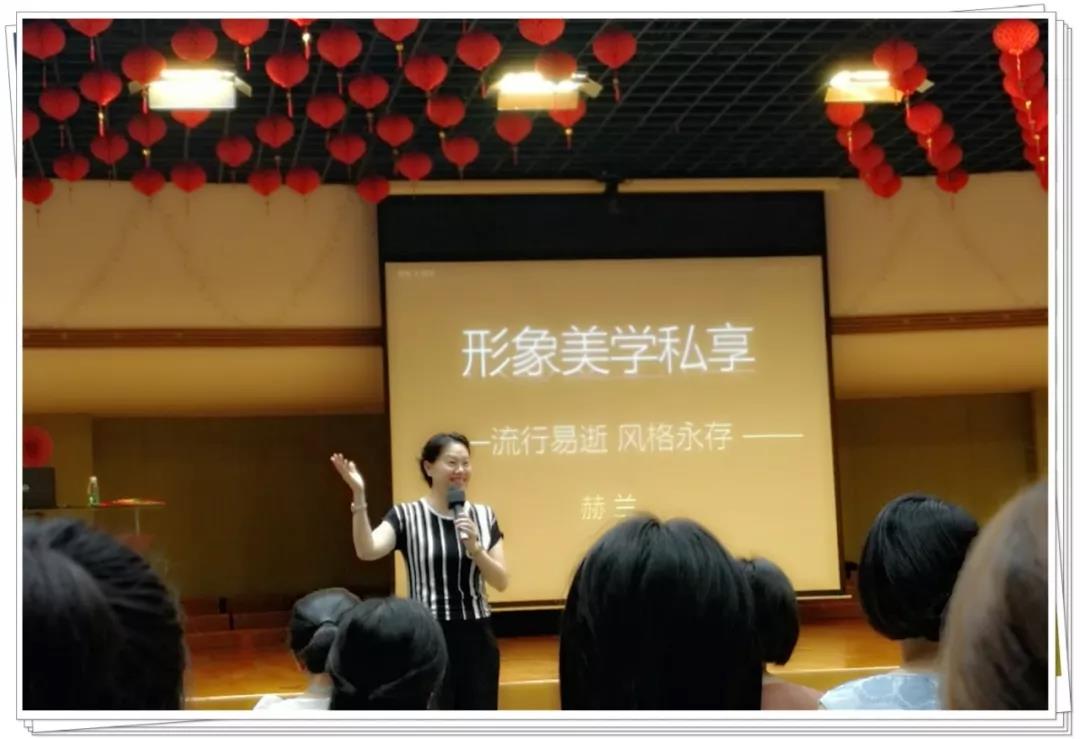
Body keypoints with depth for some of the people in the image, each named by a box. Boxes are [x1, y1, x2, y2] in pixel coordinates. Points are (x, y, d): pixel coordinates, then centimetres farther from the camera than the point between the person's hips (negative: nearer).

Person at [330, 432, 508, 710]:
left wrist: (475, 548, -13)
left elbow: (502, 582, 4)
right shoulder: (407, 516, -4)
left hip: (477, 637, 4)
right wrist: (359, 496, -32)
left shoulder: (484, 516, 7)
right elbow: (367, 551, -22)